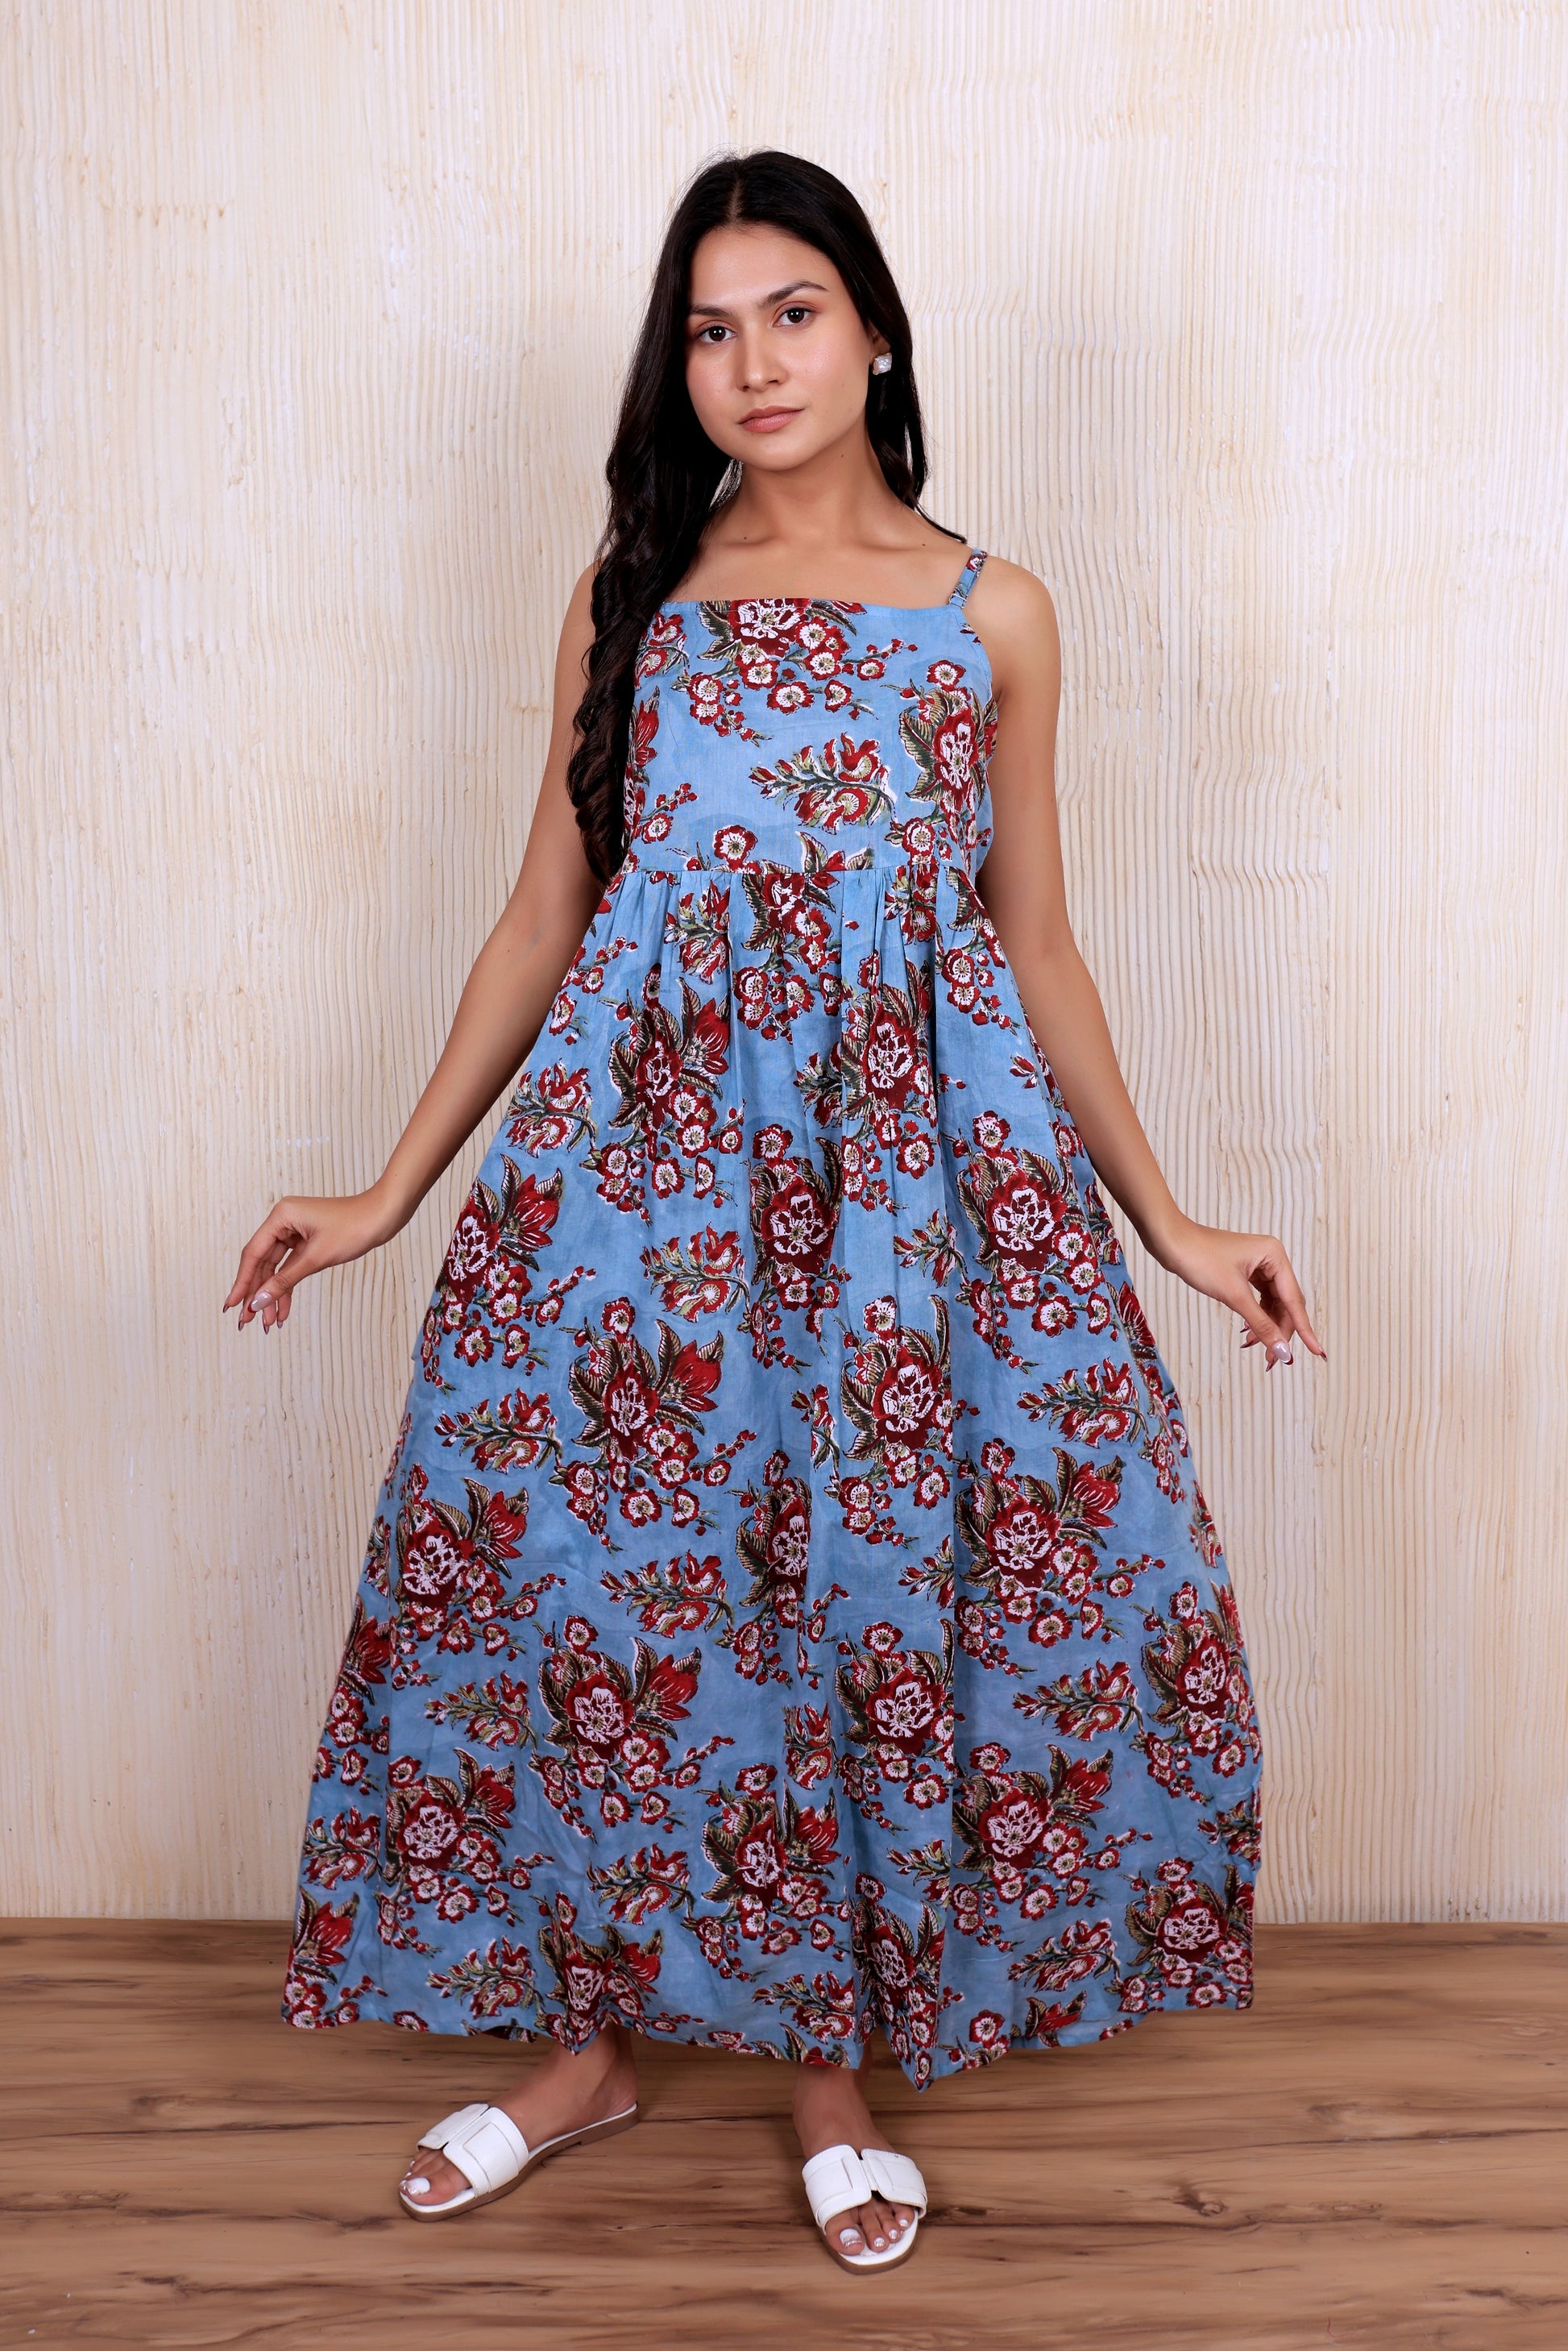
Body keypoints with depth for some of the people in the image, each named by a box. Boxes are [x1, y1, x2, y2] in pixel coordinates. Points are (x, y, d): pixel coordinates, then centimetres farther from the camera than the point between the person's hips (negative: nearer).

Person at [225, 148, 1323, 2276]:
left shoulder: (991, 613, 7)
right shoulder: (629, 599, 9)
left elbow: (1036, 942, 9)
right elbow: (543, 920, 10)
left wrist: (1170, 1224, 6)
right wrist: (395, 1191, 6)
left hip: (913, 1144, -1)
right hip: (640, 1137, 1)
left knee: (875, 1566, 1)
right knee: (585, 1558, 2)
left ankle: (832, 2057, 23)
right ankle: (592, 2036, 25)